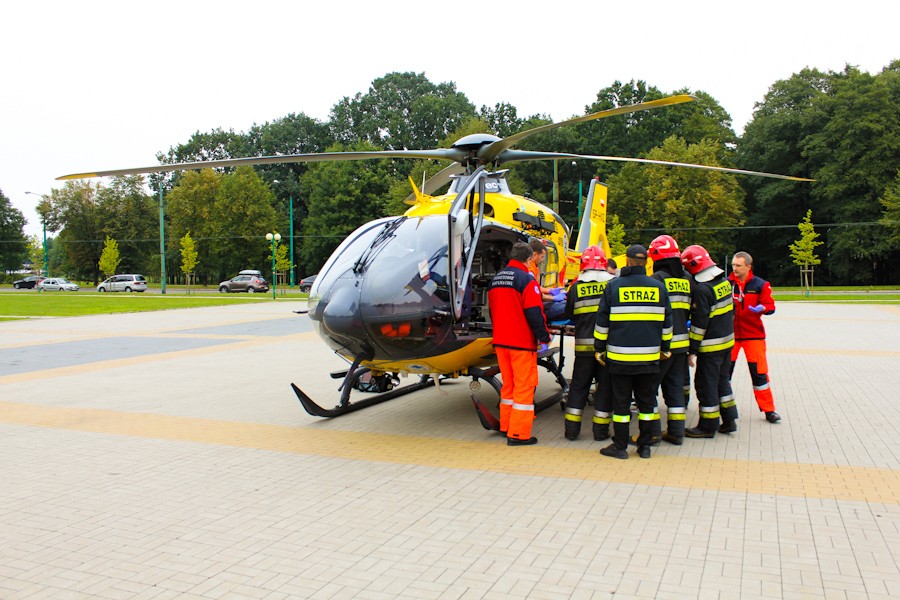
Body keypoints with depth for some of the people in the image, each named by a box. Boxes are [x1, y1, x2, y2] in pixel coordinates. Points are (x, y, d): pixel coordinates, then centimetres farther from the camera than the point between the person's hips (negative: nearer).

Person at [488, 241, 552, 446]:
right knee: (524, 386, -2)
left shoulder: (496, 279, 12)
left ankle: (506, 426, 23)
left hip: (500, 341, 8)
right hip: (522, 342, -8)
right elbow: (534, 313, -16)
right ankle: (519, 433, -1)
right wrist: (544, 337, -7)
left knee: (508, 384, 16)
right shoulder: (526, 279, -13)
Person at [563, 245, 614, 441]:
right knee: (605, 386, 9)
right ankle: (600, 429, 13)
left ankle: (572, 427, 13)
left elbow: (569, 315, 7)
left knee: (578, 385, 11)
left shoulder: (576, 287, -2)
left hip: (584, 345, 1)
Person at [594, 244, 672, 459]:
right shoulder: (659, 287, 4)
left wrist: (599, 348, 7)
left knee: (621, 402, 5)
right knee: (647, 401, 12)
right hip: (650, 356, 2)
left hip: (620, 356, -2)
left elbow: (602, 321, -2)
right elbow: (667, 322, 11)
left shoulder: (613, 286, -4)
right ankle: (645, 446, 18)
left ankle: (620, 446, 11)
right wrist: (665, 348, 22)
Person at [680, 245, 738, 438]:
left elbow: (699, 323, -20)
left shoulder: (702, 289, -21)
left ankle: (708, 426, 10)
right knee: (722, 380, 19)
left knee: (706, 384, 2)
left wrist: (692, 350, -15)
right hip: (727, 340, 9)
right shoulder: (723, 280, 6)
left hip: (711, 346, -9)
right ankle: (729, 420, 26)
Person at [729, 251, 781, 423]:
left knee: (759, 372, 0)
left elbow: (770, 306, -4)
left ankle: (768, 409, 11)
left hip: (753, 334, -1)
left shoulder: (760, 284, -3)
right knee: (724, 371, 6)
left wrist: (761, 308, -23)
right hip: (730, 333, 1)